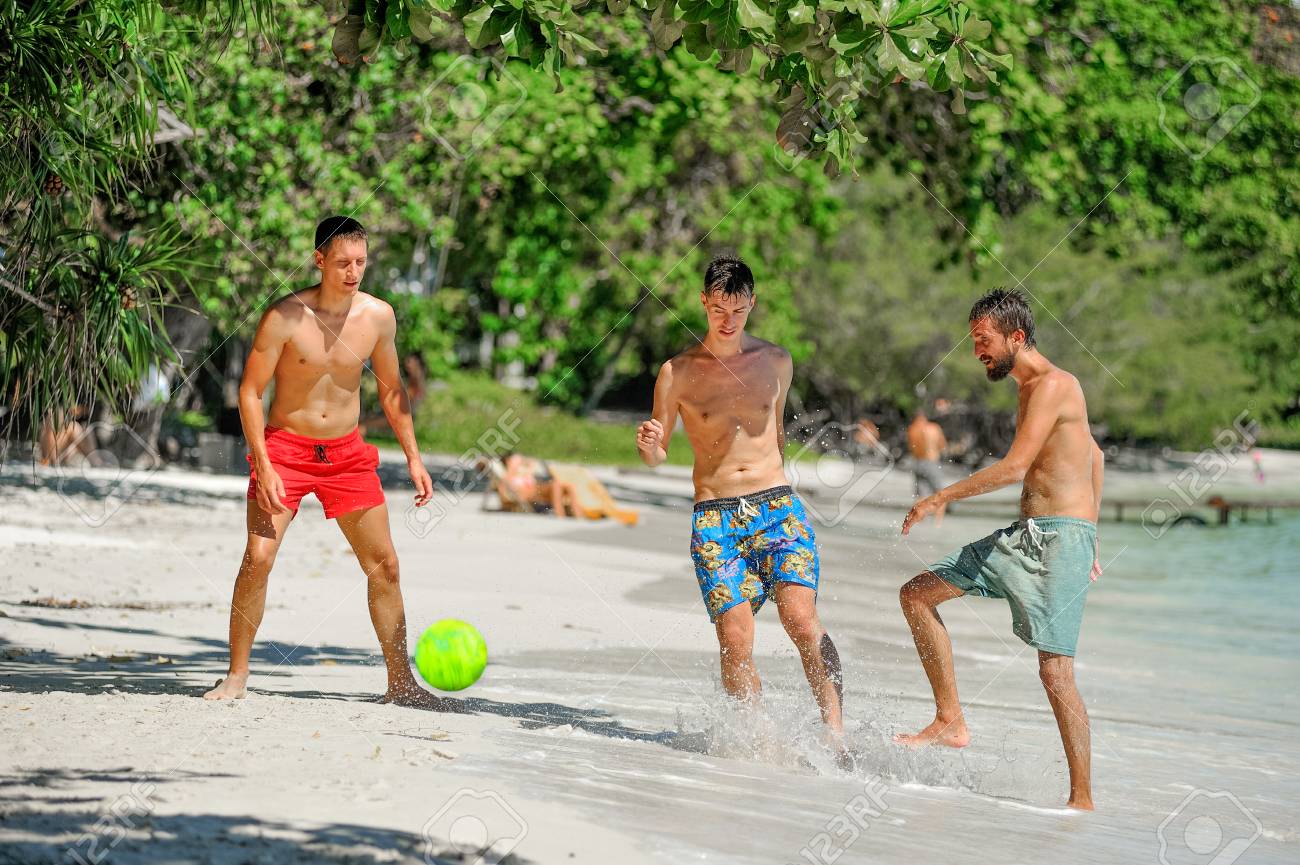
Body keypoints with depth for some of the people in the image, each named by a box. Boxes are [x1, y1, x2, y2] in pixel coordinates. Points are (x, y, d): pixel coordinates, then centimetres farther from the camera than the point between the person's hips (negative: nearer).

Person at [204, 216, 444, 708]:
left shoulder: (378, 316, -3)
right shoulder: (285, 316, -15)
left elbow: (391, 389, 11)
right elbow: (250, 392, -11)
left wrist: (413, 458, 7)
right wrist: (263, 467, -18)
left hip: (346, 453, 4)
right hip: (284, 447, -4)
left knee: (384, 565, 3)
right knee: (258, 558, -16)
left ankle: (400, 681, 14)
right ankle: (237, 676, -3)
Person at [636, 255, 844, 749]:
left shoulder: (775, 362, 10)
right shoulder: (677, 373, 4)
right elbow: (656, 455, 9)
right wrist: (647, 444, -14)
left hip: (777, 508, 1)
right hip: (714, 519, -1)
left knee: (801, 620, -19)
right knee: (735, 640, -13)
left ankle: (835, 732, -17)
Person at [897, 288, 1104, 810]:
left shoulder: (1052, 385, -12)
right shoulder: (1034, 388, 18)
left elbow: (1015, 466, -21)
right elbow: (1093, 454, 29)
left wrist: (940, 498, -14)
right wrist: (1090, 541, 30)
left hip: (1060, 538, -10)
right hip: (1025, 534, 10)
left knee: (1055, 672, -14)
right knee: (917, 595, 6)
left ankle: (1082, 800, -9)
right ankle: (951, 723, 6)